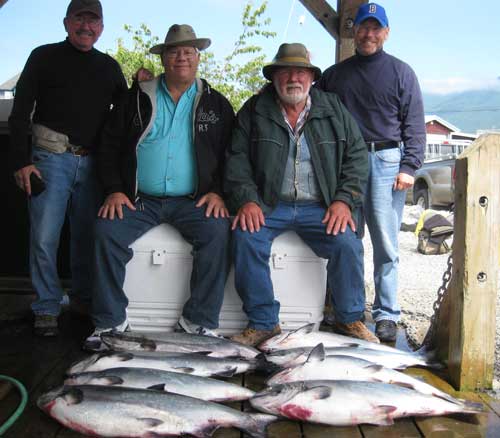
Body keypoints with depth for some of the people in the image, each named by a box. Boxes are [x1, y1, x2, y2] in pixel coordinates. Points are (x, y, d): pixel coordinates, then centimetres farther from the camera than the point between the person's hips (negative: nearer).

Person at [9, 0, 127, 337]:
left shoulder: (109, 66, 15)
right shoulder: (45, 57, 6)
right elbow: (20, 112, 2)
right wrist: (21, 162, -7)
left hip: (92, 162, 3)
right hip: (51, 159, -3)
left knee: (88, 235, 8)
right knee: (44, 238, -4)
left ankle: (84, 297, 23)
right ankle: (47, 309, 7)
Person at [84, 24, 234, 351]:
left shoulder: (216, 104, 12)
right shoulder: (137, 99, 12)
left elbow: (232, 153, 8)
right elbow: (110, 147, 11)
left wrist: (217, 192, -7)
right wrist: (114, 190, -3)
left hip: (192, 201, -1)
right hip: (139, 199, 1)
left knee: (218, 231, -29)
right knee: (107, 230, -25)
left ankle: (200, 321, -16)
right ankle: (109, 321, -11)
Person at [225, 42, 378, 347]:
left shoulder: (334, 109, 9)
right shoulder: (254, 111, 6)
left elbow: (357, 156, 7)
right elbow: (237, 158, 2)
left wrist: (344, 200, -6)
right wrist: (246, 199, -14)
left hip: (320, 207, 1)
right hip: (268, 205, 0)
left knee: (347, 244, -24)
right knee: (246, 238, -28)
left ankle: (350, 319, 0)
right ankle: (263, 322, -12)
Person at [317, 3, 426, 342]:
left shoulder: (401, 72, 11)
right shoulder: (335, 74, 18)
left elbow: (415, 124, 4)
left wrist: (409, 166, -6)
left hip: (386, 160, -2)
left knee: (386, 243, -4)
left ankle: (386, 314, 4)